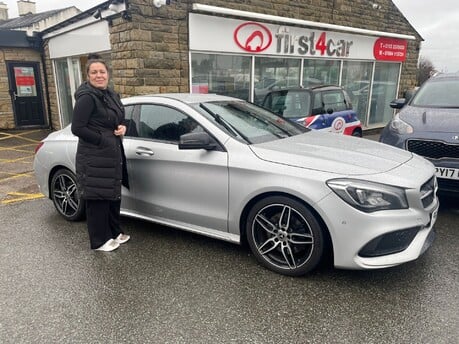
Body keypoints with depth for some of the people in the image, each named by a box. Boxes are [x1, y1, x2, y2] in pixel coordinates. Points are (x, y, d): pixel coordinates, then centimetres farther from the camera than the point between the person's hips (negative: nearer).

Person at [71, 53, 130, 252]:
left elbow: (117, 121, 21)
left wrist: (122, 128, -2)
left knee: (113, 195, 17)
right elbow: (77, 128, -19)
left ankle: (114, 232, 32)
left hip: (113, 155, 9)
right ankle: (99, 241, 15)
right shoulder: (87, 97, -15)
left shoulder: (111, 95, 11)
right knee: (97, 198, 1)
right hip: (94, 158, -9)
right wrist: (103, 140, -17)